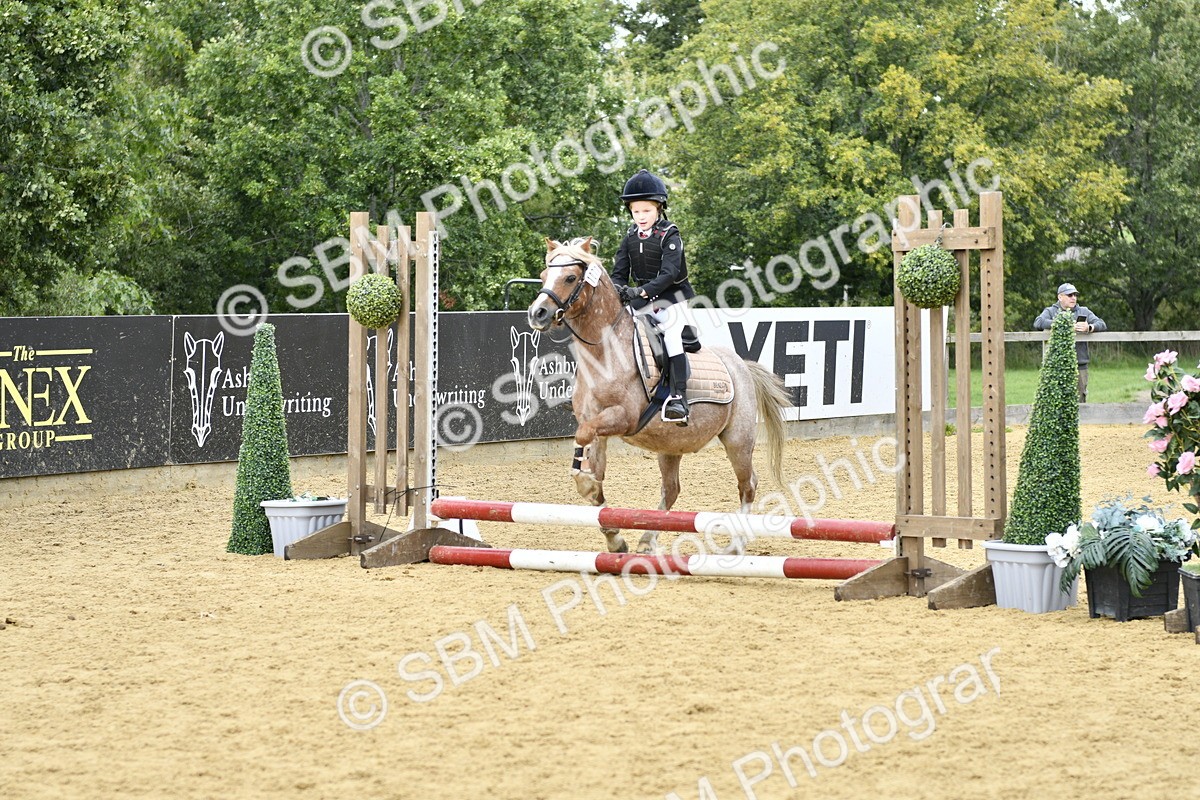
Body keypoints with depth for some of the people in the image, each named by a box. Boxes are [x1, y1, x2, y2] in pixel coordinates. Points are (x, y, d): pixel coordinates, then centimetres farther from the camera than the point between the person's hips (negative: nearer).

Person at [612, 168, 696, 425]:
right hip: (642, 300, 6)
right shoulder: (630, 237, 5)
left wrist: (643, 290, -35)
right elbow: (619, 271, 5)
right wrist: (619, 289, -19)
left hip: (671, 297, -6)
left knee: (671, 337, -22)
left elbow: (669, 273, -23)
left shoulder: (669, 236, -12)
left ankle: (678, 397, -27)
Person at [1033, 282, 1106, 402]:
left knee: (1079, 401, 1)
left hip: (1079, 367, 2)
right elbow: (1038, 323, -10)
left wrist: (1089, 328, -18)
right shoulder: (1051, 311, 10)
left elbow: (1102, 325, 6)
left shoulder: (1084, 312, 17)